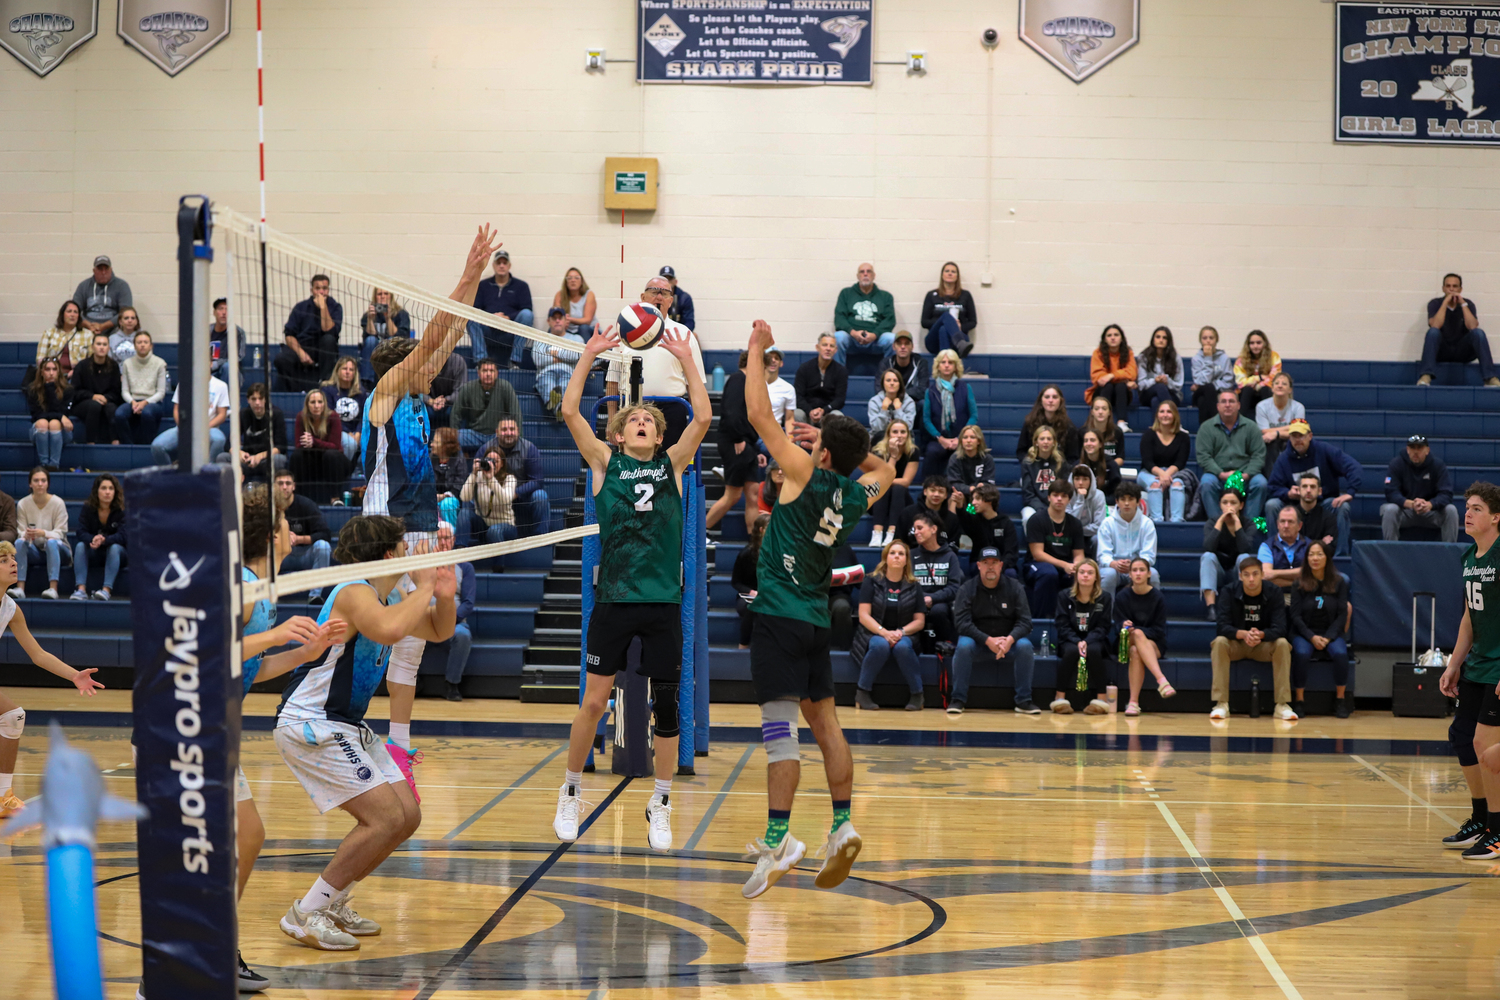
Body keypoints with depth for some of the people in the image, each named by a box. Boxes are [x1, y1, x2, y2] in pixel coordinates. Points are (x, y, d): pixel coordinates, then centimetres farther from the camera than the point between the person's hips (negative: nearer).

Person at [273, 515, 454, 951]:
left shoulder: (386, 598, 11)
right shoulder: (354, 593, -18)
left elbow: (438, 633, 24)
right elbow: (389, 630, -40)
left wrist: (444, 596, 2)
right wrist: (423, 588, -24)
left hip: (346, 727, 10)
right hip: (309, 724, -10)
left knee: (407, 816, 8)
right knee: (386, 818, -17)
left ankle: (331, 904, 19)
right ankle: (304, 915, -9)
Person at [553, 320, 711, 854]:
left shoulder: (672, 464, 9)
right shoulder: (605, 462, 6)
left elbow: (703, 417, -1)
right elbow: (570, 411, -3)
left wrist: (686, 357, -2)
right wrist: (590, 354, -4)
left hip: (664, 601, 1)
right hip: (613, 599, -1)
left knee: (666, 704, 4)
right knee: (594, 702, 0)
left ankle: (660, 804, 17)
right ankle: (571, 792, 18)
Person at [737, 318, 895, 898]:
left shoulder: (806, 475, -11)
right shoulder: (858, 493, 6)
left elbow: (759, 414, -10)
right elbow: (885, 469, 32)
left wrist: (757, 352, -1)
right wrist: (843, 440, 27)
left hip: (779, 614, -7)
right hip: (816, 618, 7)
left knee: (780, 728, -12)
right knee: (824, 720, 13)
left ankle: (778, 841, -17)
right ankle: (842, 827, 12)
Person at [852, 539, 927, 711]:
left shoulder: (914, 587, 8)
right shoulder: (871, 582, 2)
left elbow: (920, 621, 4)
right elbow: (864, 616, -6)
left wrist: (901, 632, -16)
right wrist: (884, 632, -22)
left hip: (904, 636, 1)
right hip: (874, 634, -1)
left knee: (902, 647, -35)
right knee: (881, 645, -37)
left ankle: (917, 694, -20)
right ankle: (863, 691, -20)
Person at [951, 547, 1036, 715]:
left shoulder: (1014, 587, 1)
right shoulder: (967, 589, -3)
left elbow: (1025, 621, -6)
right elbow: (962, 622, -13)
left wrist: (1009, 640, -26)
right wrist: (988, 641, -25)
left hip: (1008, 643, 1)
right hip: (978, 642, -1)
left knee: (1025, 646, -29)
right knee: (964, 645, -33)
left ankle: (1023, 701, -21)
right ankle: (958, 700, -23)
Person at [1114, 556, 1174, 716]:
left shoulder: (1157, 597, -3)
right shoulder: (1122, 596, 2)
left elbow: (1159, 630, -5)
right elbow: (1118, 626, -2)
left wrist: (1138, 631, -22)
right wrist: (1124, 626, -27)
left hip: (1154, 644, -1)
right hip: (1127, 642, 1)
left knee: (1136, 652, -36)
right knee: (1137, 634, -36)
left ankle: (1133, 702, -45)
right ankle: (1161, 680, -51)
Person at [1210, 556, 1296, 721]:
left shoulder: (1274, 593, -11)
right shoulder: (1229, 592, -11)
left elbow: (1279, 629, -19)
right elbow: (1222, 626, -20)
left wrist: (1260, 634, -41)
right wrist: (1243, 634, -41)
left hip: (1264, 645, 0)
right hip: (1235, 645, 0)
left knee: (1282, 644, -29)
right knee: (1219, 642, -32)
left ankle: (1283, 705, -26)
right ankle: (1221, 704, -30)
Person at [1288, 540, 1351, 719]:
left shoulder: (1339, 582, 3)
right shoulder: (1299, 583, 1)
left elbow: (1342, 615, 1)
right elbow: (1296, 615, -2)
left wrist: (1328, 637, -12)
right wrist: (1312, 637, -15)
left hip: (1331, 632, 1)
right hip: (1304, 633, -1)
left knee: (1341, 653, -31)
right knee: (1301, 653, -33)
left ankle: (1340, 699, -15)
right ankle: (1298, 701, -22)